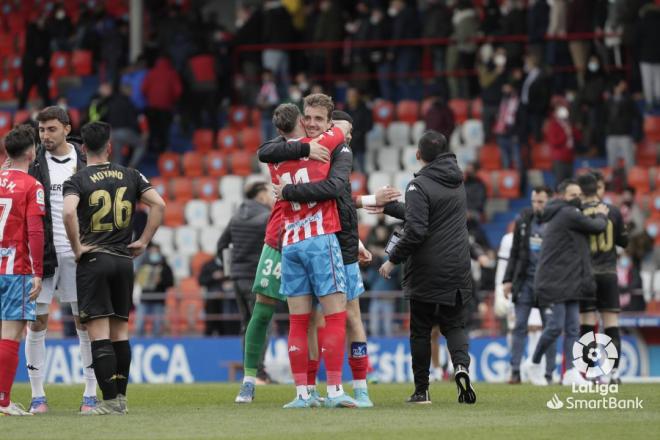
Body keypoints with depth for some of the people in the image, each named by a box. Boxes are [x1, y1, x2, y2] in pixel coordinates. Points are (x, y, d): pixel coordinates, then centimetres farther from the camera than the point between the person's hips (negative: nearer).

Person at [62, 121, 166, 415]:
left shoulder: (77, 181, -5)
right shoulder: (130, 176, 7)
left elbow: (68, 212, -23)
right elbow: (159, 205, -2)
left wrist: (76, 247, -12)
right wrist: (144, 241, 4)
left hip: (93, 260, -4)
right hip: (123, 260, 4)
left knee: (99, 334, -5)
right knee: (119, 331, 13)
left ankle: (110, 401, -10)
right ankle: (121, 398, 15)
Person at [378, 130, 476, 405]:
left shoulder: (419, 186, -12)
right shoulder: (457, 184, 11)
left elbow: (416, 230, -21)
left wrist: (393, 260, -11)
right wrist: (387, 207, 28)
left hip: (425, 273, -5)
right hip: (457, 272, 5)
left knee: (420, 330, 7)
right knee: (454, 325, 12)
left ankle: (421, 390, 10)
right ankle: (461, 365, -16)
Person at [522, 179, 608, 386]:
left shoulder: (567, 215, 19)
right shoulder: (568, 214, -11)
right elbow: (597, 227, -6)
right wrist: (601, 215, 14)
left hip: (570, 284, 10)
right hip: (554, 283, -10)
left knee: (573, 329, 1)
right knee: (556, 327, -8)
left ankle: (571, 373, -2)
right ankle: (533, 364, 10)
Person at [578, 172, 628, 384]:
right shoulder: (613, 211, 2)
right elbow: (624, 241, 10)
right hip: (609, 274, 2)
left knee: (587, 326, 1)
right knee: (612, 325, 4)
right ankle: (614, 372, 0)